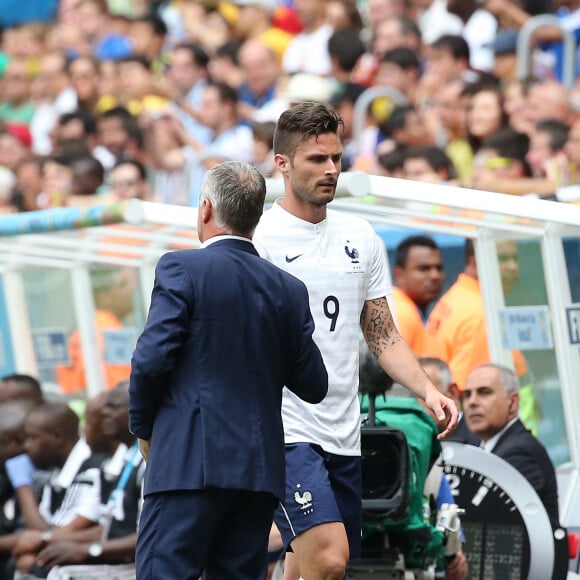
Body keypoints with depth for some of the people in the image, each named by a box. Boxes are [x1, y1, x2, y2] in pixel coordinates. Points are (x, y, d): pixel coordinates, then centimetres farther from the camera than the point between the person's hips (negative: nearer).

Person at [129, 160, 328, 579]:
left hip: (191, 464, -5)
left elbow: (152, 359, -11)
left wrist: (143, 428, 5)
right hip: (261, 467, 5)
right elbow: (313, 386, 11)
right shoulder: (289, 290, 9)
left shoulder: (181, 269, -5)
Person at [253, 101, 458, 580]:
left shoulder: (361, 238, 14)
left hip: (345, 436, 7)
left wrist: (427, 390, 3)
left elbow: (383, 334, 18)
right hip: (285, 429, -7)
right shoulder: (258, 237, -6)